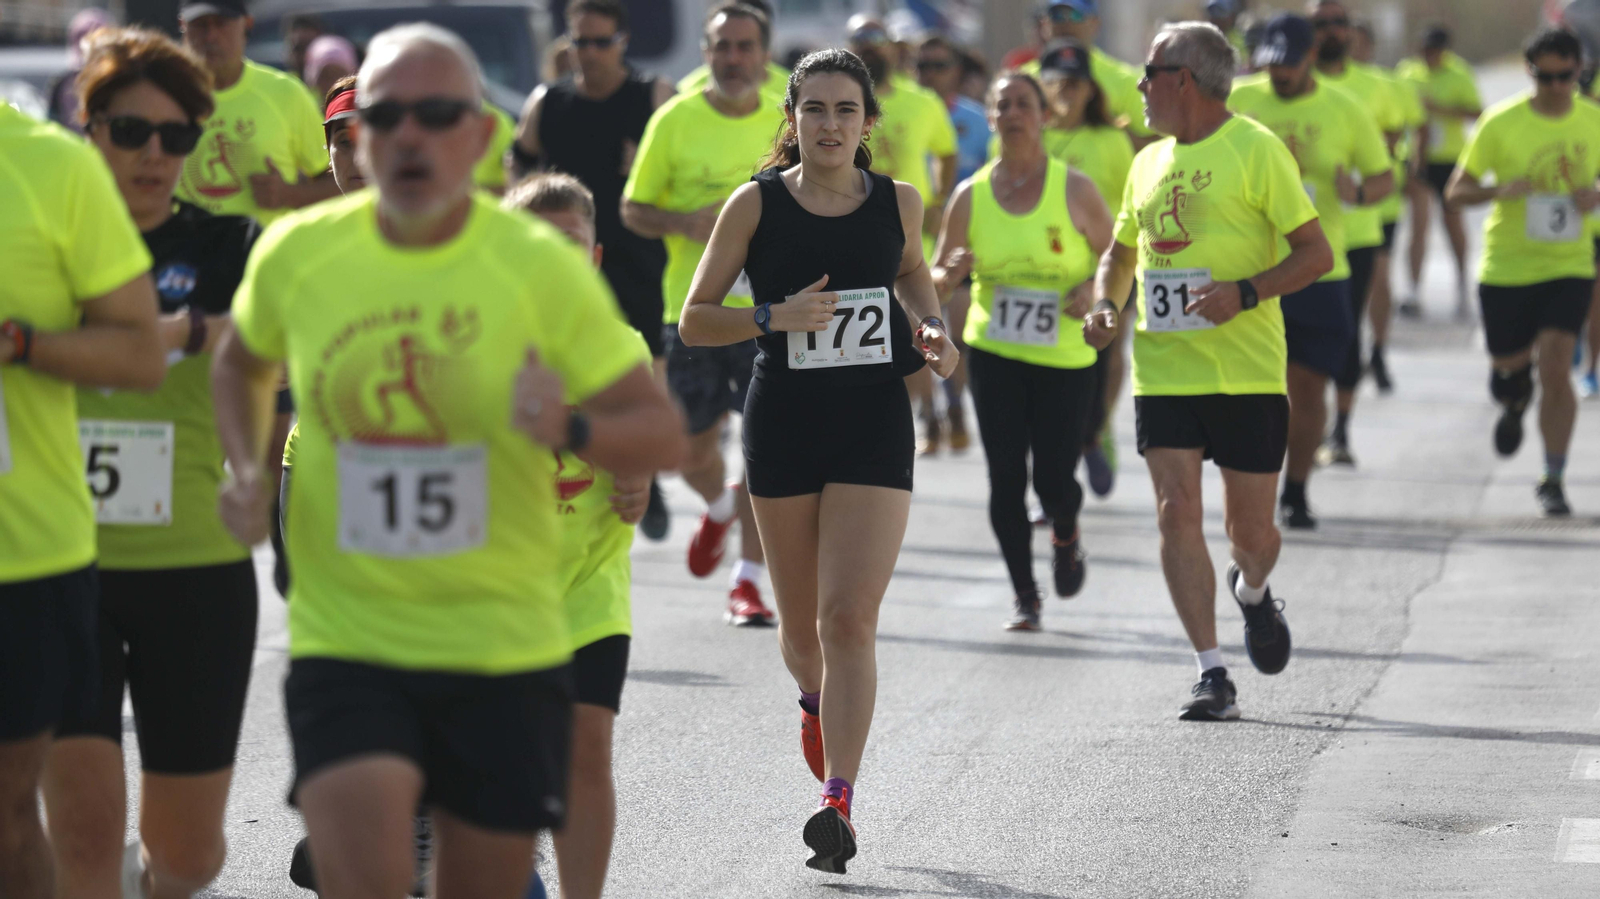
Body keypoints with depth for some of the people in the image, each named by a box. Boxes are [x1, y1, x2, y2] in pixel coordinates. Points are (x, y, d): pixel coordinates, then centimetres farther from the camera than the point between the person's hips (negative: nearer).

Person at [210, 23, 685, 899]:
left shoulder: (543, 267, -6)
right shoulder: (296, 253, -1)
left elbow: (663, 432, -4)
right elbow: (240, 362, 22)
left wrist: (572, 428, -24)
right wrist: (248, 470, 3)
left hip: (506, 648, 0)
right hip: (344, 643, 0)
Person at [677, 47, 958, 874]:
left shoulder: (898, 203, 1)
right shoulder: (756, 204, -5)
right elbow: (694, 319, -2)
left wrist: (932, 331, 5)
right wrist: (776, 317, -18)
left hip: (875, 426, 0)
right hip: (784, 424, 0)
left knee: (849, 619, -13)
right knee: (802, 622, 13)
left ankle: (838, 800, -14)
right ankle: (816, 703, 48)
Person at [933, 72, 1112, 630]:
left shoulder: (1075, 190, -4)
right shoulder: (971, 196, 1)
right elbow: (936, 280, 7)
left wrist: (1094, 291, -16)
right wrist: (950, 276, -16)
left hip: (1066, 358, -2)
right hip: (994, 354, 2)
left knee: (1053, 480, -3)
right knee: (1006, 477, -3)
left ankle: (1066, 537, 33)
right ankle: (1024, 597, 11)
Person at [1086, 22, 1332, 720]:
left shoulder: (1255, 149, -5)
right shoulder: (1148, 164, 13)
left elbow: (1316, 254, -7)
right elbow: (1121, 250, 26)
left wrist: (1244, 293, -22)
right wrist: (1104, 304, 5)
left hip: (1246, 372, -4)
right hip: (1162, 369, 4)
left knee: (1249, 529, 3)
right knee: (1177, 513, -9)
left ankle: (1252, 592, 39)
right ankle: (1212, 675, -5)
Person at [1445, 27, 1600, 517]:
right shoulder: (1502, 122, -7)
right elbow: (1457, 190, -3)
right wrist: (1502, 190, -23)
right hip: (1506, 267, 0)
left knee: (1555, 367, -12)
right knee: (1507, 369, 8)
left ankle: (1553, 480, -1)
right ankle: (1515, 401, 48)